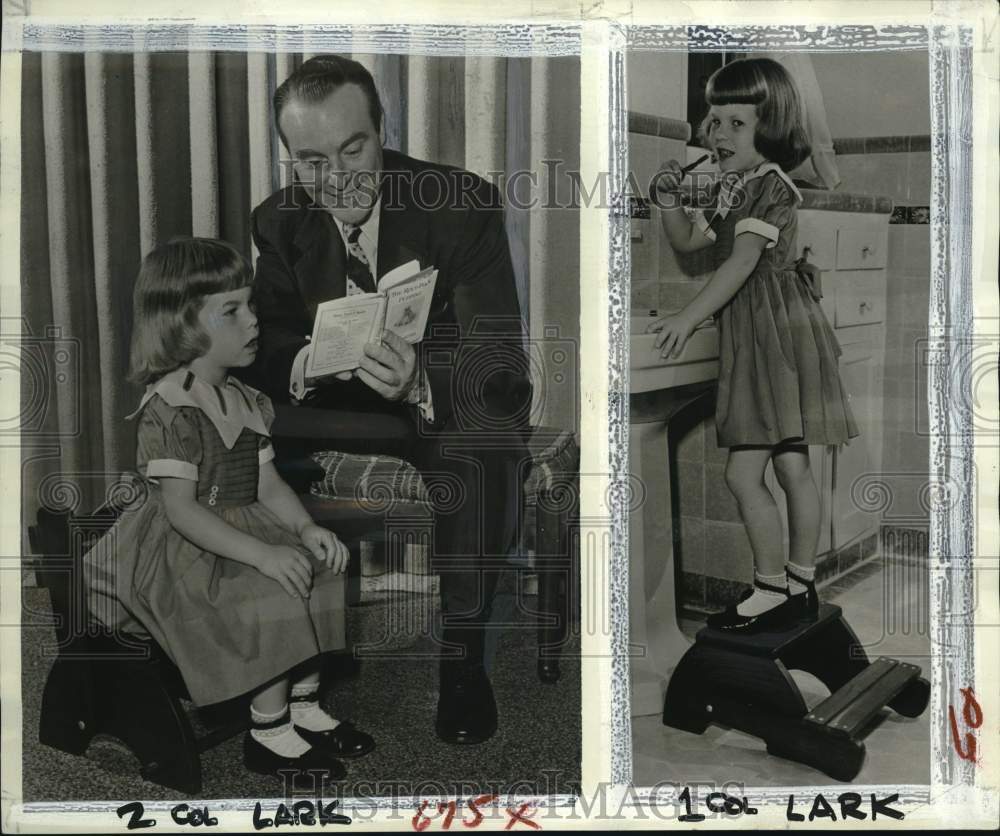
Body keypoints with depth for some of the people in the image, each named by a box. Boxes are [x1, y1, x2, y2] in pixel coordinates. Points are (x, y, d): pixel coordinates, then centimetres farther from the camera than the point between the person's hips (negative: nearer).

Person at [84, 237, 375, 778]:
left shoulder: (243, 400, 9)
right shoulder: (168, 409, -19)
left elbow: (268, 483, 10)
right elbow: (180, 509, -24)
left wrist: (306, 528, -9)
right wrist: (263, 554, -32)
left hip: (242, 533, 9)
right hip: (181, 552, -9)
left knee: (322, 577, -3)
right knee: (275, 600, -25)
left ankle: (305, 708, 11)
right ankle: (268, 734, -6)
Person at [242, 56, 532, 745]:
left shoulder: (463, 204, -16)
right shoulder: (279, 222, -2)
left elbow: (499, 359, -23)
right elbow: (267, 341, -4)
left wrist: (421, 382, -46)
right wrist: (299, 364, -31)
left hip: (450, 410, -4)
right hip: (338, 409, 4)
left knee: (475, 456, -37)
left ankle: (462, 654, -13)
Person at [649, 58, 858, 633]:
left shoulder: (770, 185, -13)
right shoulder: (730, 189, 16)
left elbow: (742, 261, -23)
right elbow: (688, 241, 22)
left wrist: (691, 317, -29)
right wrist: (670, 200, 4)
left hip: (778, 332, -10)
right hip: (753, 335, 10)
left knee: (743, 473, -9)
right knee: (793, 466, 13)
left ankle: (773, 590, 3)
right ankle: (801, 585, 22)